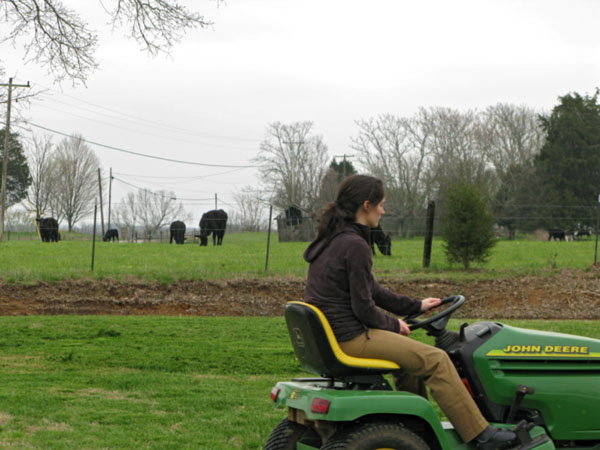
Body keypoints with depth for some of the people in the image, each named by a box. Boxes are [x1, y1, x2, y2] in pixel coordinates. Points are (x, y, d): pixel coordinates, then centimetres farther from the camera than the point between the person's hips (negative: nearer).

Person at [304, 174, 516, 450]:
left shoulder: (332, 239, 12)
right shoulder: (354, 245, -19)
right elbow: (363, 307, -18)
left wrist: (415, 306, 22)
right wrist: (393, 325, 1)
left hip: (331, 334, 10)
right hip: (351, 338, -10)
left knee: (410, 352, 28)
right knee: (435, 361, -5)